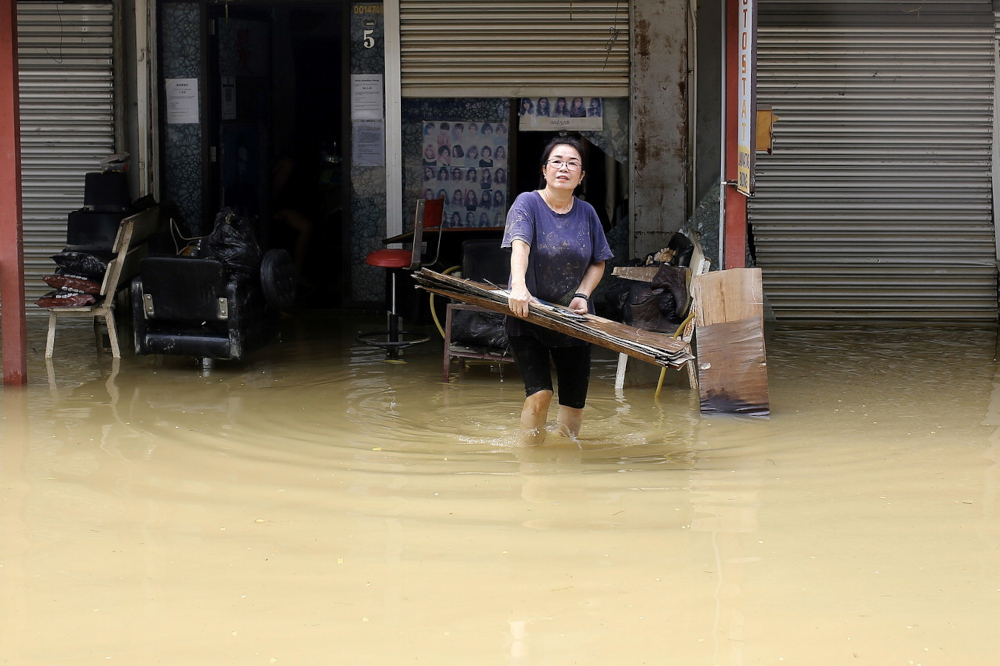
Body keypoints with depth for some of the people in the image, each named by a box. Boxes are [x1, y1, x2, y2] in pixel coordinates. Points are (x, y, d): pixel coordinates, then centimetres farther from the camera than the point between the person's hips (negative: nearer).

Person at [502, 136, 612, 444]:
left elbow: (598, 263, 10)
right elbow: (519, 246, -27)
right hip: (528, 316, -4)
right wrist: (518, 286, -45)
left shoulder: (586, 213, 4)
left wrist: (582, 295, -9)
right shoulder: (527, 203, -10)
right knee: (539, 393, -17)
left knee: (574, 400, 7)